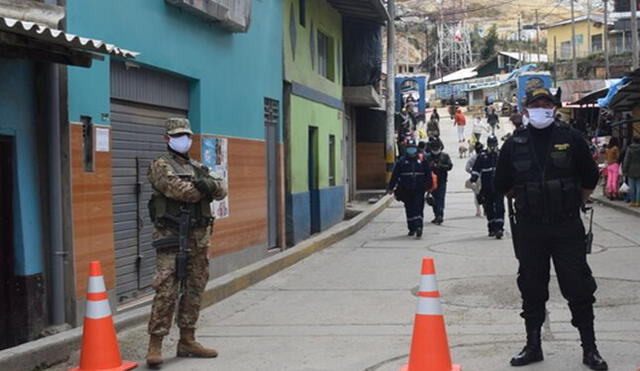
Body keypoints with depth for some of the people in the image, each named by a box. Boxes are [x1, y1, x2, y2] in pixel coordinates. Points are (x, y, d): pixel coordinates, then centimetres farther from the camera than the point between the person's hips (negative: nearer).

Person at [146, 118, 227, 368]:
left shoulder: (198, 168, 20)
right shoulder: (160, 166, -1)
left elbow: (221, 191, 6)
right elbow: (179, 190, -18)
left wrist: (210, 184, -15)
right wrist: (204, 188, -6)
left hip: (199, 236, 7)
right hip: (171, 237, -7)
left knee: (194, 290, 10)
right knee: (166, 291, -11)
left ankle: (187, 341, 18)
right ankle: (155, 345, -9)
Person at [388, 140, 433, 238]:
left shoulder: (422, 160, 2)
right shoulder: (401, 161, 2)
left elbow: (428, 175, 8)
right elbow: (395, 175, 2)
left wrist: (428, 186, 7)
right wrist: (391, 187, 0)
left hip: (419, 190, -2)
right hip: (406, 191, 2)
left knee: (418, 209, -10)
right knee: (409, 210, 10)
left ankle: (418, 227, -16)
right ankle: (412, 229, 21)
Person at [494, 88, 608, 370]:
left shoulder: (571, 139, -1)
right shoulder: (514, 144, 2)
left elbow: (589, 180, 8)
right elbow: (503, 185, 14)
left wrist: (572, 205, 11)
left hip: (568, 228, -2)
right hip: (529, 230, 2)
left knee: (579, 288, 1)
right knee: (531, 290, 9)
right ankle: (533, 346, 21)